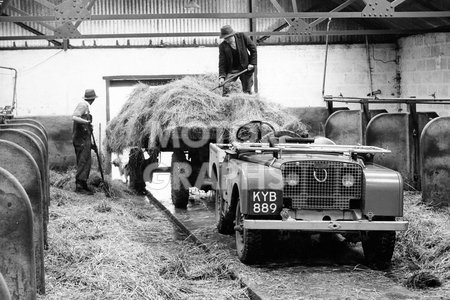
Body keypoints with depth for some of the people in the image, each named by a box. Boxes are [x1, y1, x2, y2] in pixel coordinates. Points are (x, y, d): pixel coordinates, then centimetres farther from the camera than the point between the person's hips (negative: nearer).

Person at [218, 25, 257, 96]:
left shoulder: (242, 36, -8)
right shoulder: (222, 46, -8)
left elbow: (253, 49, -1)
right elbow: (222, 63, -7)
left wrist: (252, 63, -7)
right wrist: (221, 76, -18)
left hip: (246, 68, 0)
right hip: (232, 70, 0)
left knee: (247, 91, 2)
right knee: (225, 86, -16)